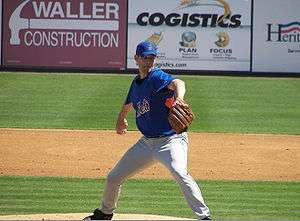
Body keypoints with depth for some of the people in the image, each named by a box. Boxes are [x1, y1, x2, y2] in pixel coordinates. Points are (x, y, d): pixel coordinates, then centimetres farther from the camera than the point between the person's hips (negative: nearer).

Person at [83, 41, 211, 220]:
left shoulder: (157, 76, -13)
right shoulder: (136, 82, 9)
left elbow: (177, 83, -37)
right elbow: (128, 104, 33)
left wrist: (178, 98, -57)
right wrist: (121, 119, 40)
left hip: (170, 139, -7)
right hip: (146, 143, 8)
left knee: (179, 172, -34)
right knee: (113, 178, 13)